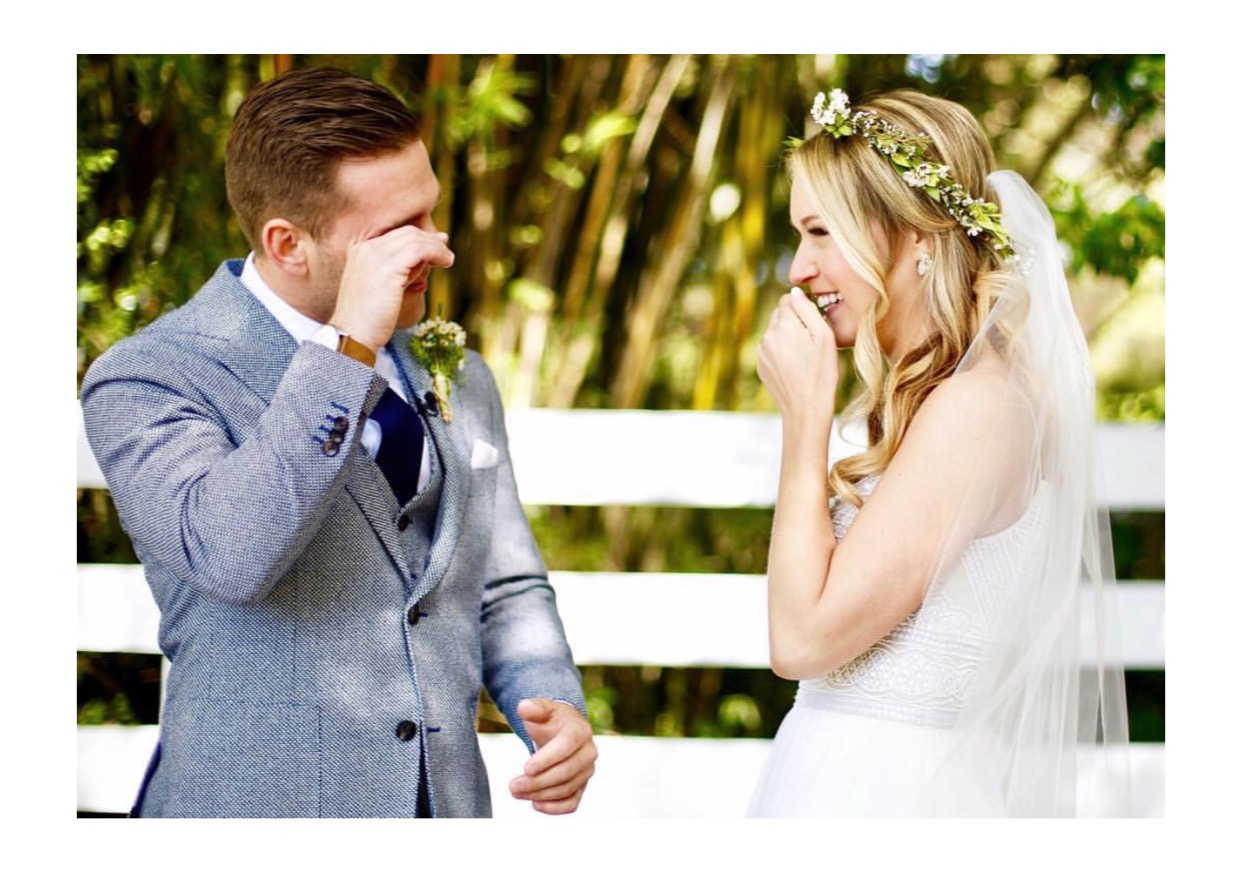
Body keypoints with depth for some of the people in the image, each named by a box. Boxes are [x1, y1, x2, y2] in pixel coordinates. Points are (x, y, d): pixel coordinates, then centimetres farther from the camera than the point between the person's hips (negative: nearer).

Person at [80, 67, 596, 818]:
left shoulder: (455, 379, 9)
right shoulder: (148, 380, -11)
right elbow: (229, 557, -29)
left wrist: (556, 707, -3)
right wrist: (347, 347, -27)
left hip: (451, 801, 6)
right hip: (260, 805, -5)